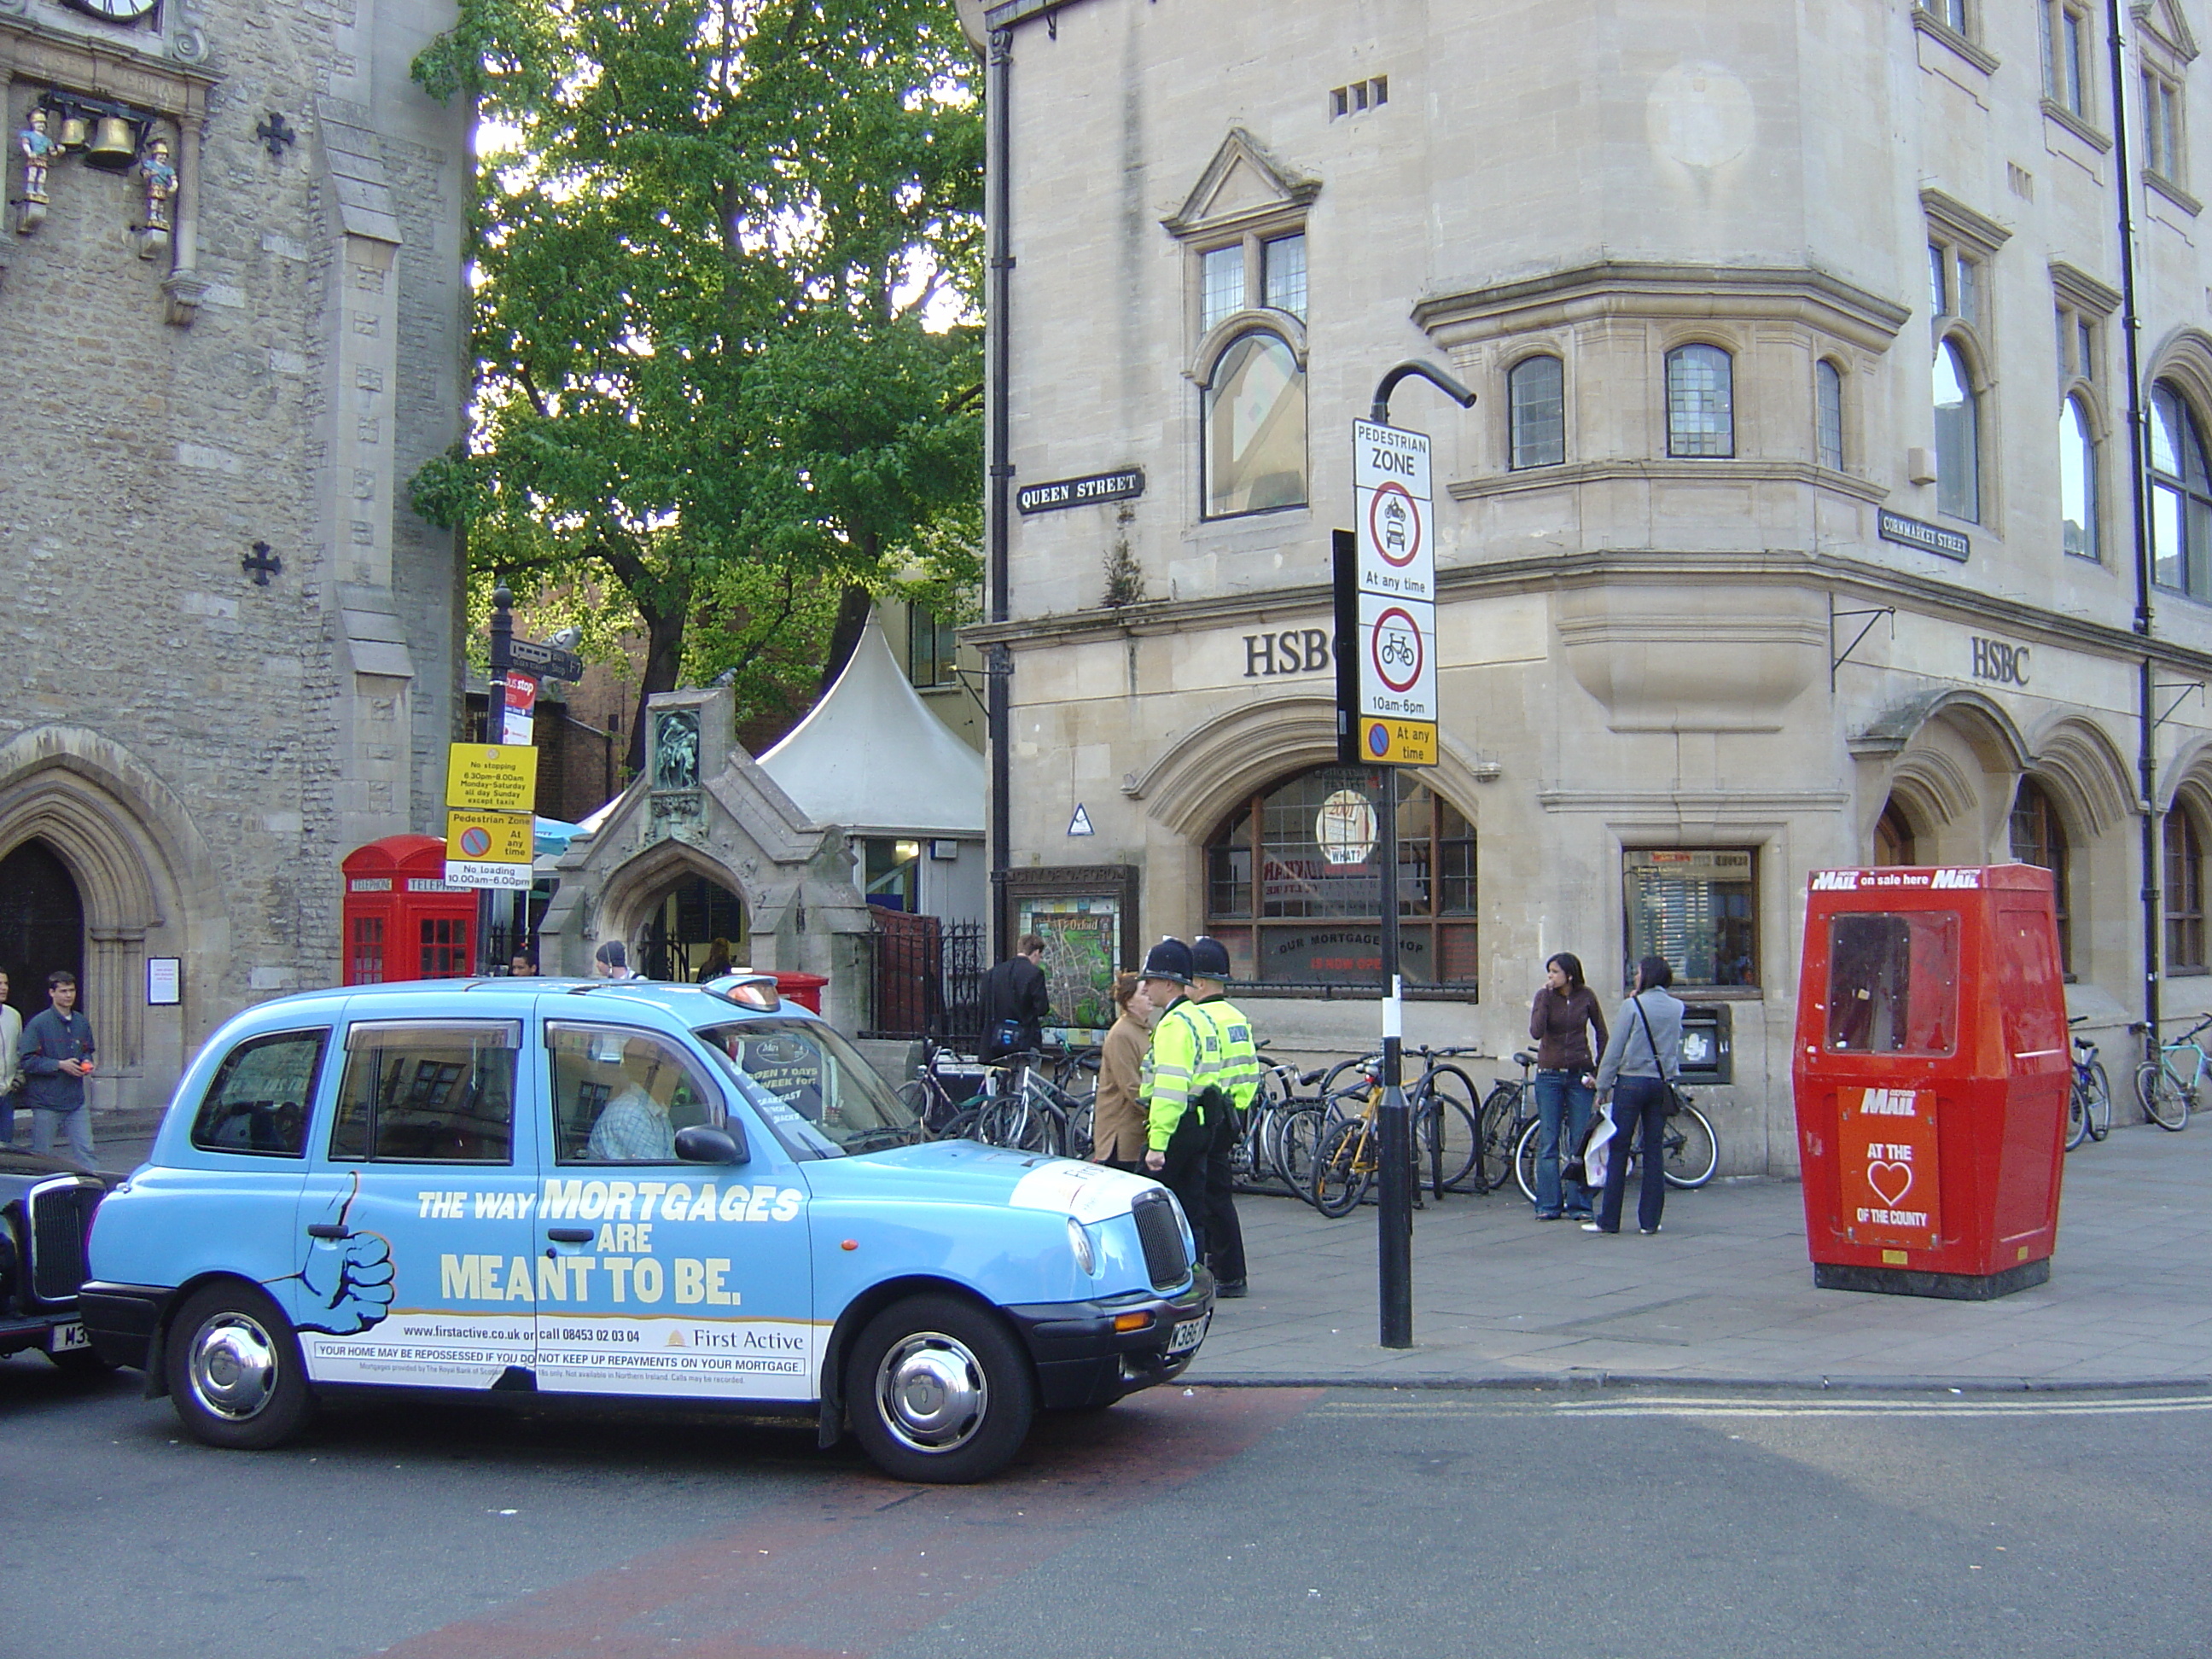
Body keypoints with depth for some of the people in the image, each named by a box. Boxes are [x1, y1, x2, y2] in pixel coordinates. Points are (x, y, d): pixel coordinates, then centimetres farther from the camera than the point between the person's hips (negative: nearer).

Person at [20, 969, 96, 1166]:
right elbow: (28, 1061, -12)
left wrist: (86, 1062, 1)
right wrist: (60, 1065, -18)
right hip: (46, 1103, -4)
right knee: (41, 1156, 6)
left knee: (85, 1151, -1)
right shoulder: (39, 1024, -8)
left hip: (76, 1101, 4)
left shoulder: (81, 1023, 8)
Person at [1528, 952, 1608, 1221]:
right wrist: (1544, 998, -19)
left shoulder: (1586, 996, 0)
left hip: (1580, 1077, 0)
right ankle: (1548, 1205, 7)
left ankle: (1579, 1204, 8)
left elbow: (1602, 1033, 9)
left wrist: (1600, 1071, 3)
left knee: (1581, 1141, 1)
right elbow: (1536, 1032, -17)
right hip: (1549, 1075, 0)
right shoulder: (1545, 996, -3)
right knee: (1548, 1143, 1)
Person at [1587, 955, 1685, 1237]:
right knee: (1654, 1151, 8)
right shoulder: (1677, 1008, 6)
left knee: (1619, 1151, 0)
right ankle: (1650, 1220, 8)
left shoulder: (1632, 1006, -8)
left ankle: (1609, 1220, 2)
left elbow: (1614, 1049, -7)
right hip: (1662, 1083, 4)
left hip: (1632, 1082, -4)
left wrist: (1602, 1087, -1)